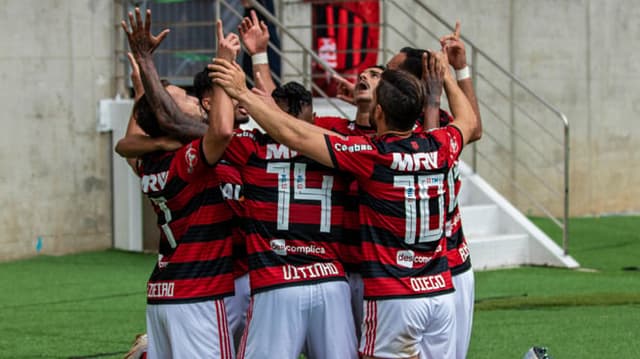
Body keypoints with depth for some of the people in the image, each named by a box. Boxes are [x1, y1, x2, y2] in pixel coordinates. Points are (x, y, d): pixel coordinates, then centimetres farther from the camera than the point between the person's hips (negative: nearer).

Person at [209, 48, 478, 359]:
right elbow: (469, 121, 27)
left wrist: (243, 94, -6)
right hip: (441, 290, 6)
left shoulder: (371, 155, -13)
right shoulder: (439, 147, 3)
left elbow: (294, 136, -14)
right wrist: (445, 75, 40)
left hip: (393, 296, -6)